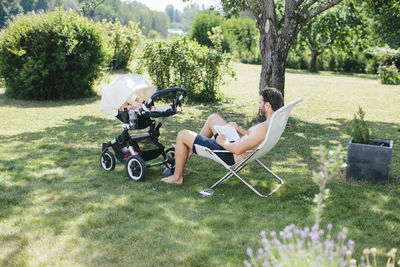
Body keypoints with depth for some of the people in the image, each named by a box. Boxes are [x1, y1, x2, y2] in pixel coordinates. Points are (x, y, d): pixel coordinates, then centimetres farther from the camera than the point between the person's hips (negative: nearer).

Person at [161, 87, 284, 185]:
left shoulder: (263, 128, -33)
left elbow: (237, 150, -33)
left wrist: (222, 142, -16)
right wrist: (239, 130, 7)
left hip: (230, 157, -10)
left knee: (182, 135, -1)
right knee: (213, 117, 26)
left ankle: (177, 177, 18)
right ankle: (189, 149, 38)